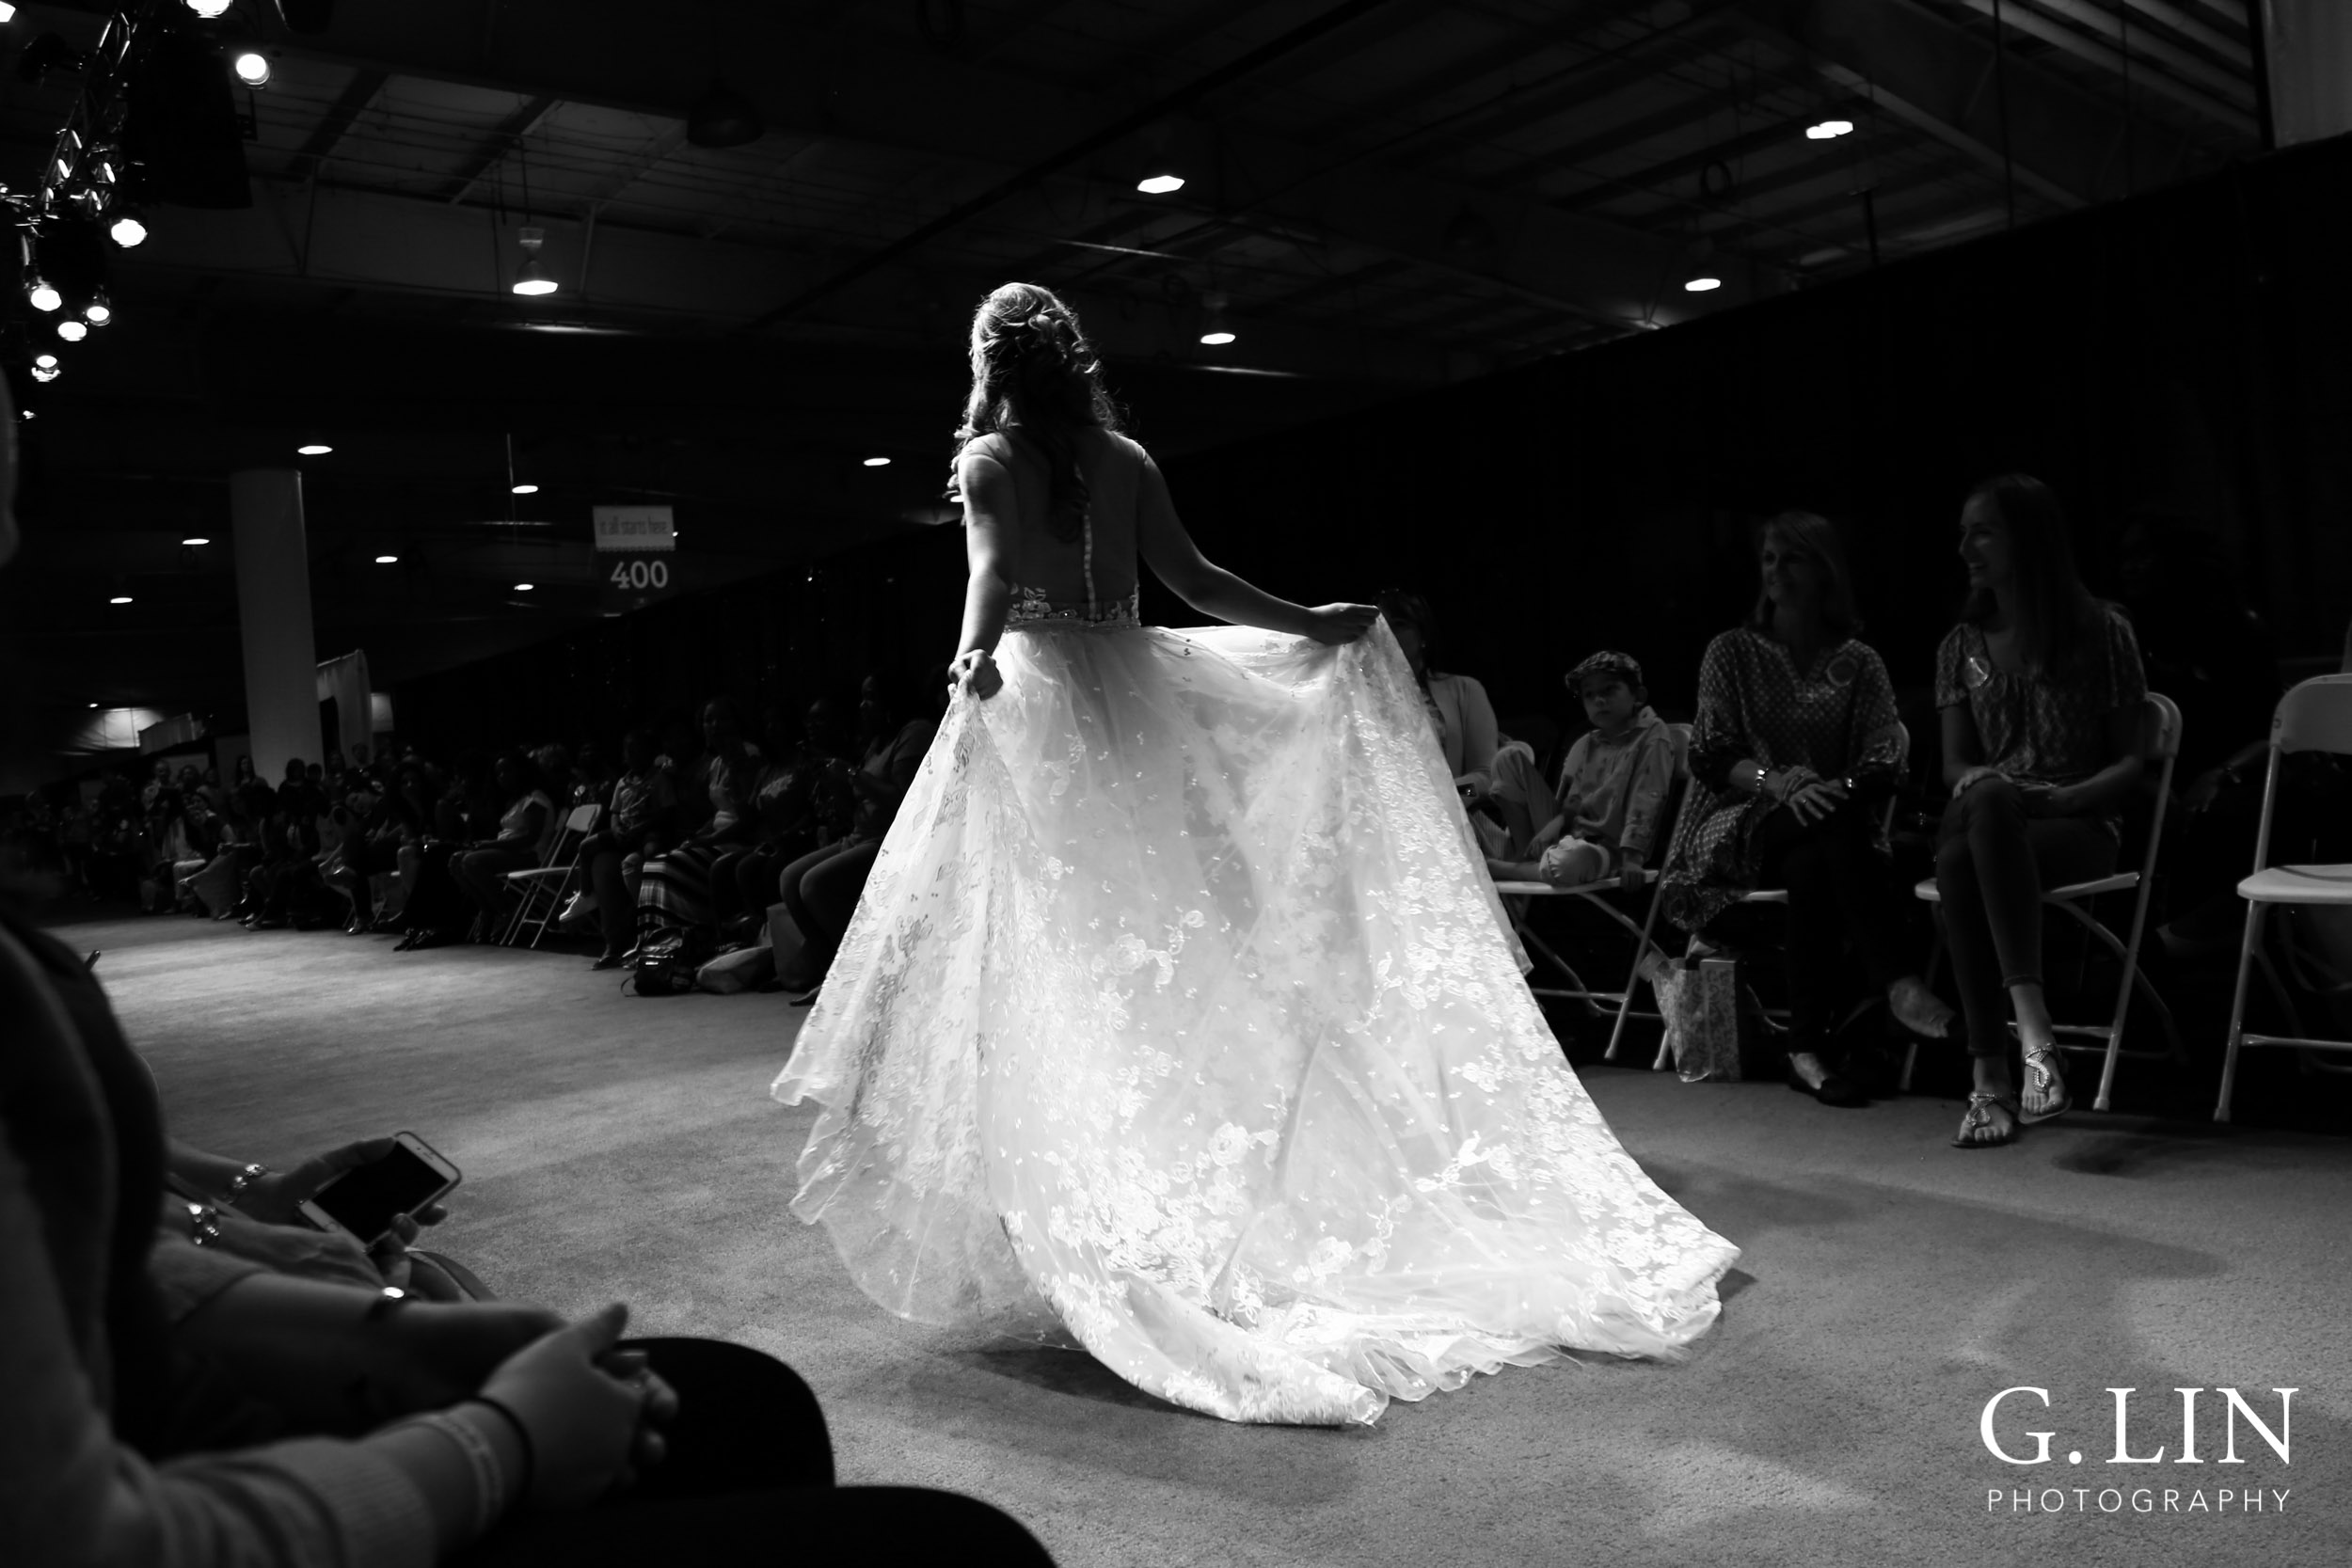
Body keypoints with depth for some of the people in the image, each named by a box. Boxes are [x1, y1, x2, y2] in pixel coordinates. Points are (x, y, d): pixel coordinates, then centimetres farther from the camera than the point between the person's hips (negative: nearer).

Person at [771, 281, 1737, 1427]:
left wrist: (975, 655, -36)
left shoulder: (987, 459, 0)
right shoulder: (1125, 458, 10)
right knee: (1162, 933, 10)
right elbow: (1192, 579, 6)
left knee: (1047, 941, -2)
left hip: (1032, 698, -4)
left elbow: (993, 570, -19)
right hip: (1127, 690, 4)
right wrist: (1316, 624, 14)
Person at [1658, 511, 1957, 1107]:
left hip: (1827, 833, 1)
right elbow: (1708, 757, -1)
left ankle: (1809, 1049, -33)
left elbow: (1886, 768, 2)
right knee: (1833, 825, -35)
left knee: (1812, 867, -37)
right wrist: (1778, 783, -21)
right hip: (1739, 828, -1)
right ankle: (1897, 983, -41)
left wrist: (1836, 789, -22)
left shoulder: (1859, 663, 14)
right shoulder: (1732, 652, 10)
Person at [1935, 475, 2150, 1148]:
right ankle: (2033, 1035, -40)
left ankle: (1990, 1077, -47)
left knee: (1986, 817, -39)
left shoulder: (2101, 630, 3)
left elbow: (2130, 762, 2)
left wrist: (2057, 797, -17)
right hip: (1987, 820, 3)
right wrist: (1979, 782, -12)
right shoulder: (1963, 644, 14)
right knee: (1956, 860, -36)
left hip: (2080, 823, -3)